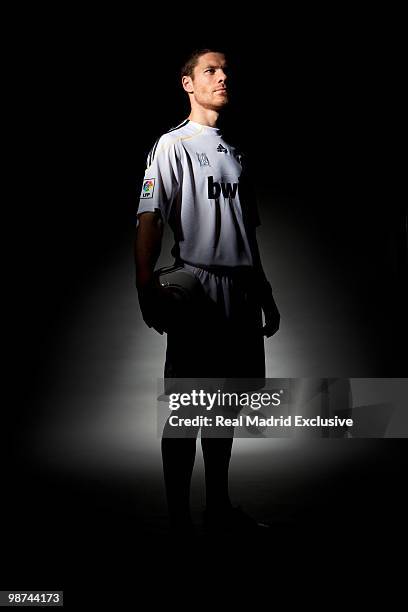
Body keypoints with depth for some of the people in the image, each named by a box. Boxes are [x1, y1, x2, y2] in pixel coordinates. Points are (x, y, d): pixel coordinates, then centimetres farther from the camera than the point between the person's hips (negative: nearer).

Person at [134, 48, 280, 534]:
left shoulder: (235, 154, 19)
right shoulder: (173, 145, -2)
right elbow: (149, 220, -13)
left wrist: (265, 294, 20)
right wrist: (146, 290, -26)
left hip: (241, 291, 7)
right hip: (196, 289, -7)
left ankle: (219, 507, 25)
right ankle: (179, 518, 8)